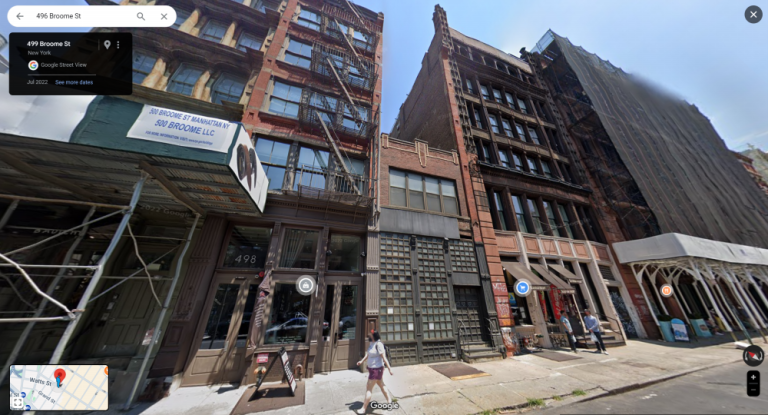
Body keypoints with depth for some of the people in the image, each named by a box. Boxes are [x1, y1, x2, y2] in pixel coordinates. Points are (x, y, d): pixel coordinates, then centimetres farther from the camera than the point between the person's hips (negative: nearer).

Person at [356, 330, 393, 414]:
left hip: (377, 369, -9)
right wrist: (361, 361, 2)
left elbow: (384, 357, -25)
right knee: (382, 385, 22)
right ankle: (389, 401, 39)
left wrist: (389, 368, -21)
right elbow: (367, 354, 13)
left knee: (369, 388, 3)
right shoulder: (371, 343, 0)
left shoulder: (378, 344, -27)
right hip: (372, 368, 9)